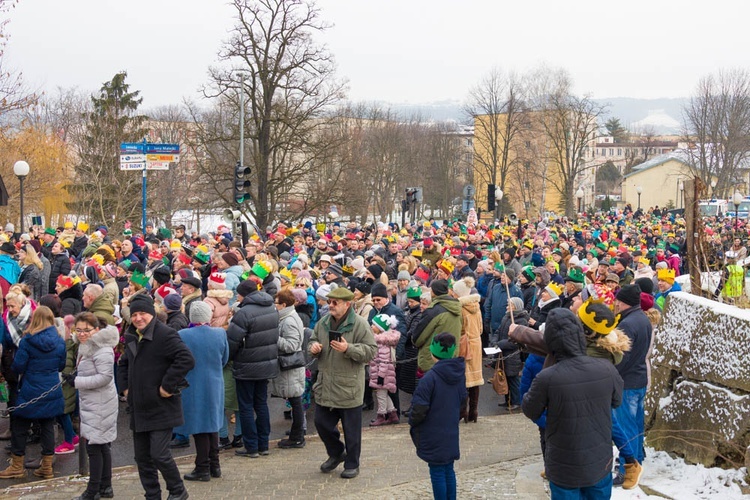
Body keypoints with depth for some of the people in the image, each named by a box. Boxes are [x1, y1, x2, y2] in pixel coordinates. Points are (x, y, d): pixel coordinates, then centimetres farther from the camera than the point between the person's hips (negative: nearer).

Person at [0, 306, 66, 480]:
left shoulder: (27, 341, -14)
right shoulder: (59, 342, -2)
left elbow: (17, 367, -13)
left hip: (30, 393, -4)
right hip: (52, 392, 4)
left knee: (19, 428, 11)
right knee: (48, 427, 13)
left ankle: (17, 467, 19)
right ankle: (47, 468, 16)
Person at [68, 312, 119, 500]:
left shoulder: (101, 349, -18)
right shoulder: (86, 346, 15)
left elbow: (105, 376, -24)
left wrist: (77, 381, -20)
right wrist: (75, 376, 7)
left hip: (100, 405, -10)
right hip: (91, 404, 10)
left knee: (94, 447, -5)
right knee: (102, 446, 16)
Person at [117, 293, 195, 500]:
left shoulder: (165, 335, -15)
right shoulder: (132, 337, 11)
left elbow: (186, 359, -25)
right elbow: (124, 363, 29)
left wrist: (167, 386, -22)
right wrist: (125, 386, 14)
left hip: (161, 408, -8)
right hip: (139, 408, 8)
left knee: (159, 454, -9)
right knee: (142, 456, 11)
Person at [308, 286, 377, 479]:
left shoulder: (359, 324, -12)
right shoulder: (323, 322, 6)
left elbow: (371, 351, -14)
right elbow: (313, 340, 20)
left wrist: (348, 349, -26)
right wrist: (313, 347, -3)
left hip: (349, 387, -6)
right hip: (325, 385, 6)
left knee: (351, 428, 5)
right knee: (321, 422, 13)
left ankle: (352, 464, 22)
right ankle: (336, 453, 37)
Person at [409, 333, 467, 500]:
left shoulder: (430, 377, -22)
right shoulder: (460, 374, 1)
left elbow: (419, 408, -21)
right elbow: (462, 400, 13)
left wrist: (412, 423, -3)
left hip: (433, 435, -6)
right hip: (451, 433, 6)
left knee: (437, 472, 3)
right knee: (449, 470, 17)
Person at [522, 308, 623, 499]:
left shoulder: (546, 378, -24)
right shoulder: (606, 369, -15)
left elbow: (530, 411, -5)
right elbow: (617, 401, 6)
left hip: (564, 468, -2)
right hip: (600, 463, 2)